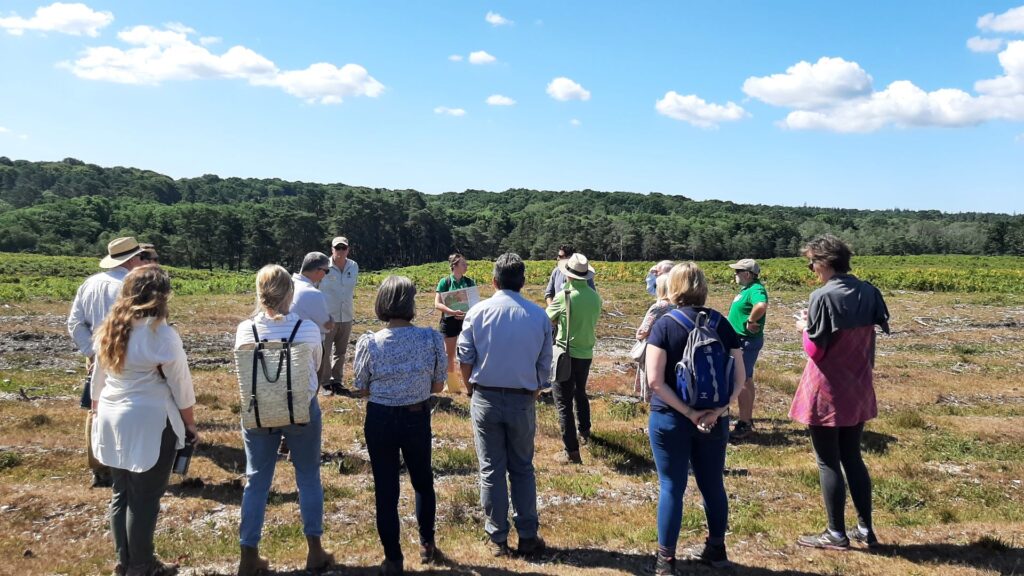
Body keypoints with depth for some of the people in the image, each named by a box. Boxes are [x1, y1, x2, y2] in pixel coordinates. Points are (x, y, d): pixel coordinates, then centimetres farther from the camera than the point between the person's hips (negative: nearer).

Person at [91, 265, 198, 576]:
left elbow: (98, 378, 14)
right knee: (145, 498, 5)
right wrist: (190, 423, 1)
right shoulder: (161, 334, -15)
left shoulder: (110, 329, 5)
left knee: (122, 493, 17)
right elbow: (181, 385, -10)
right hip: (149, 423, -7)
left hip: (112, 421, 7)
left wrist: (98, 412, 25)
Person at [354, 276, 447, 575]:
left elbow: (362, 388, -5)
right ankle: (426, 544, 39)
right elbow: (438, 386, -4)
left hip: (380, 420, -1)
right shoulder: (431, 338, -15)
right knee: (423, 482, 24)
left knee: (386, 490, 13)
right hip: (417, 418, 1)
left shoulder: (369, 343, -16)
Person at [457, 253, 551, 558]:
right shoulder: (539, 316, -5)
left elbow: (464, 360, -3)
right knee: (523, 469, 15)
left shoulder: (478, 312, -7)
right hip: (522, 401, 1)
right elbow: (544, 366, 0)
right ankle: (528, 537, 21)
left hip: (486, 398, -1)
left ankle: (497, 538, 19)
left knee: (491, 470, 10)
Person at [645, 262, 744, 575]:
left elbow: (654, 380, -18)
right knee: (713, 484, 17)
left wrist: (688, 412, -14)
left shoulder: (665, 324, -11)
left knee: (671, 487, 6)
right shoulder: (722, 323, 0)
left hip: (670, 419, -3)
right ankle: (716, 549, 32)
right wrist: (718, 409, -9)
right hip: (713, 420, 4)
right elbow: (739, 376, -2)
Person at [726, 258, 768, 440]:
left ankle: (744, 425, 0)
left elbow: (761, 305, -42)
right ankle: (748, 419, 28)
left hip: (747, 341, -11)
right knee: (747, 380, 17)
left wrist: (750, 321, -29)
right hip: (742, 340, 11)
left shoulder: (755, 289, -21)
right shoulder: (747, 288, 11)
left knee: (740, 382, -6)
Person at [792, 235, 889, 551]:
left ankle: (837, 534, 14)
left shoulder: (823, 297, -19)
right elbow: (870, 337, 8)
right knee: (852, 457, 18)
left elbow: (814, 350, -17)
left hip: (827, 392, -7)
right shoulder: (869, 292, 1)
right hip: (858, 389, 7)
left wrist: (804, 327, 0)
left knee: (828, 462, 5)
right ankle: (865, 529, 24)